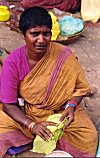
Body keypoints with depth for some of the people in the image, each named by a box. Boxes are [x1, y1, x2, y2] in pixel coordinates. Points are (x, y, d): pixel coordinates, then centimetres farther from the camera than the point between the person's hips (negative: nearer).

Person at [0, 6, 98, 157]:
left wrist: (71, 106, -26)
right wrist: (32, 125, -29)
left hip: (59, 111, 1)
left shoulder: (64, 55, -17)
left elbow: (80, 87, -5)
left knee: (88, 137, -23)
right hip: (23, 114, -1)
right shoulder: (12, 63, -17)